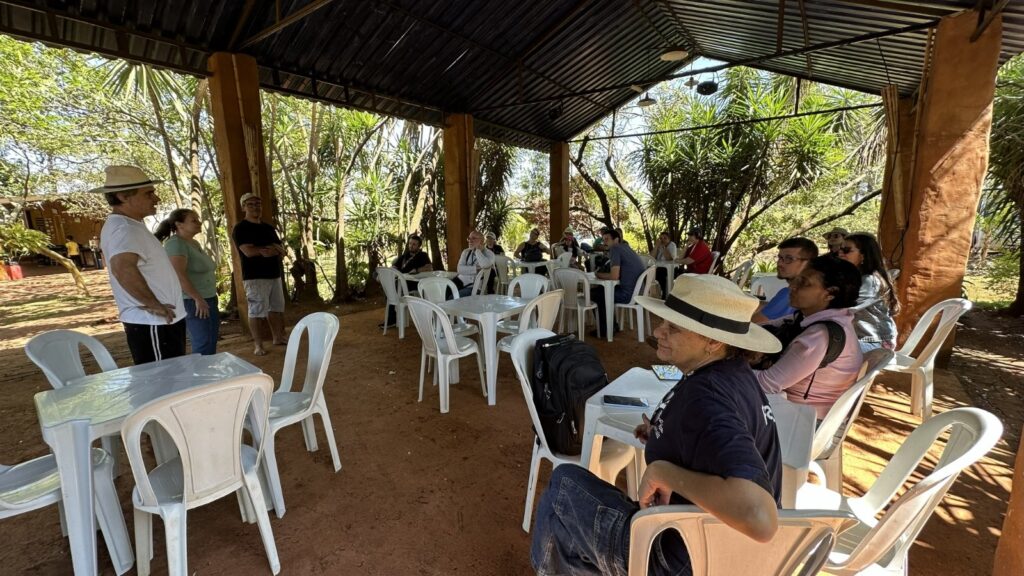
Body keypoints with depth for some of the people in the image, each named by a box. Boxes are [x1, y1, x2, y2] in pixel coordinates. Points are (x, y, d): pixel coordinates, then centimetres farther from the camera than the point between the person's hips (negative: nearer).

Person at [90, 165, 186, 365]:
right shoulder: (125, 229, -20)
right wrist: (154, 304, -28)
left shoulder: (128, 226, 13)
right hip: (153, 323, -10)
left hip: (160, 321, 10)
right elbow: (122, 267, -40)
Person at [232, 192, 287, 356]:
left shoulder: (269, 228, 15)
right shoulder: (240, 229, -5)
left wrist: (261, 250, -12)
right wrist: (271, 249, -6)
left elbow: (282, 250, 8)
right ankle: (258, 345, 1)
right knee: (257, 311, -6)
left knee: (276, 307, 12)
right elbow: (248, 251, -19)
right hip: (254, 277, -7)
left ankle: (278, 337, 24)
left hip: (274, 274, 7)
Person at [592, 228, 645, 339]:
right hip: (637, 291, 9)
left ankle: (605, 330, 17)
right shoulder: (625, 247, 16)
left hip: (629, 294, -9)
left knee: (593, 293, 6)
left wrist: (598, 274, -4)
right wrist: (602, 274, 6)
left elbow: (614, 276, -21)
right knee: (600, 289, 22)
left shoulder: (615, 249, -12)